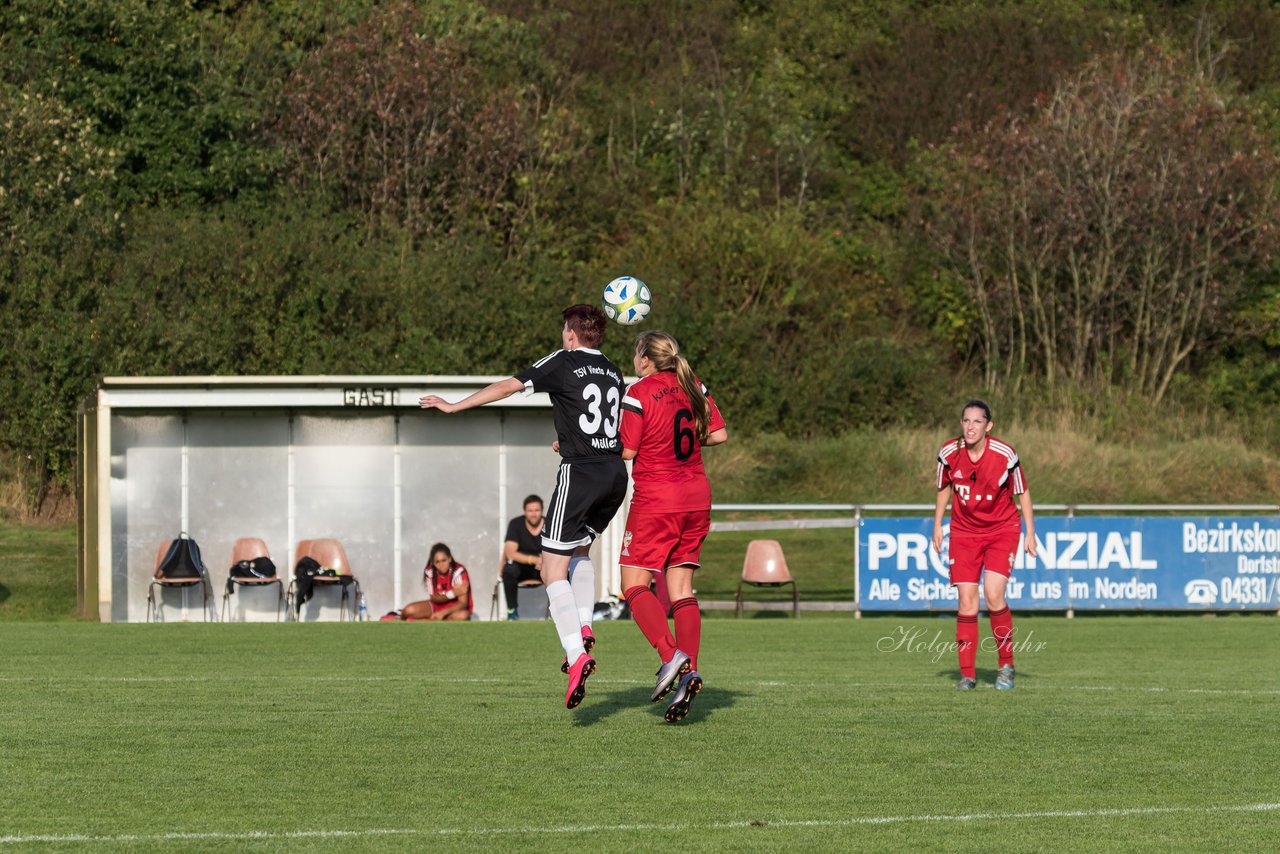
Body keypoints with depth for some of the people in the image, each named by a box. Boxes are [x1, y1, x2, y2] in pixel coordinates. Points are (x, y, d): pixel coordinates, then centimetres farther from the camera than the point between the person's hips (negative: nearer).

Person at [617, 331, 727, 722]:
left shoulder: (639, 393, -12)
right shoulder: (694, 387, 6)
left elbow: (626, 451, -11)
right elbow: (719, 434, 10)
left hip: (656, 500, -6)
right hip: (696, 497, 6)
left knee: (634, 584, 0)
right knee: (681, 589, 7)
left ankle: (671, 656, -18)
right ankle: (689, 671, -4)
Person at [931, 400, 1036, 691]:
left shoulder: (1005, 454, -17)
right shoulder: (949, 453, -9)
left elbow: (1022, 492, -3)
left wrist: (1030, 533, -3)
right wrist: (937, 525, 11)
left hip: (1002, 530, -2)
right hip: (964, 532, 2)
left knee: (993, 596, -17)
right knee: (967, 601, -5)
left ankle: (1006, 665, 1)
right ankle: (967, 674, 3)